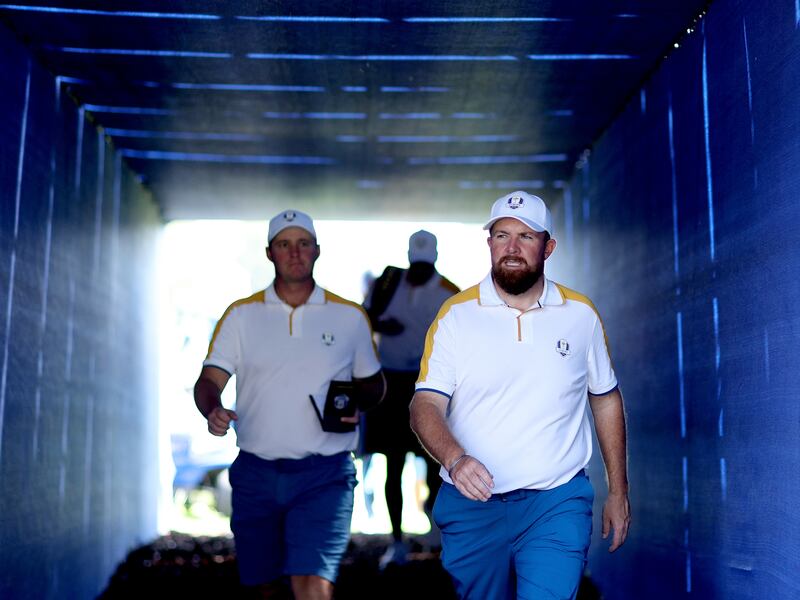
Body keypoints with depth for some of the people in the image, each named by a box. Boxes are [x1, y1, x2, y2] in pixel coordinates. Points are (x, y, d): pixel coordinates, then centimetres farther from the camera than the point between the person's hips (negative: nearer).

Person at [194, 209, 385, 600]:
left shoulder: (350, 316, 5)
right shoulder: (241, 315, 6)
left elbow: (373, 383, 15)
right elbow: (209, 381, 0)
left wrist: (357, 402, -7)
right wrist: (213, 410, -23)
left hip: (324, 474, -2)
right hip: (255, 472, 2)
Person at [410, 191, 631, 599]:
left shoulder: (581, 314, 2)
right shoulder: (456, 314, -3)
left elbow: (606, 400, 12)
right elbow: (425, 404, -10)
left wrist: (618, 492, 13)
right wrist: (455, 459, -30)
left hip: (557, 503, 0)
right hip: (472, 505, 1)